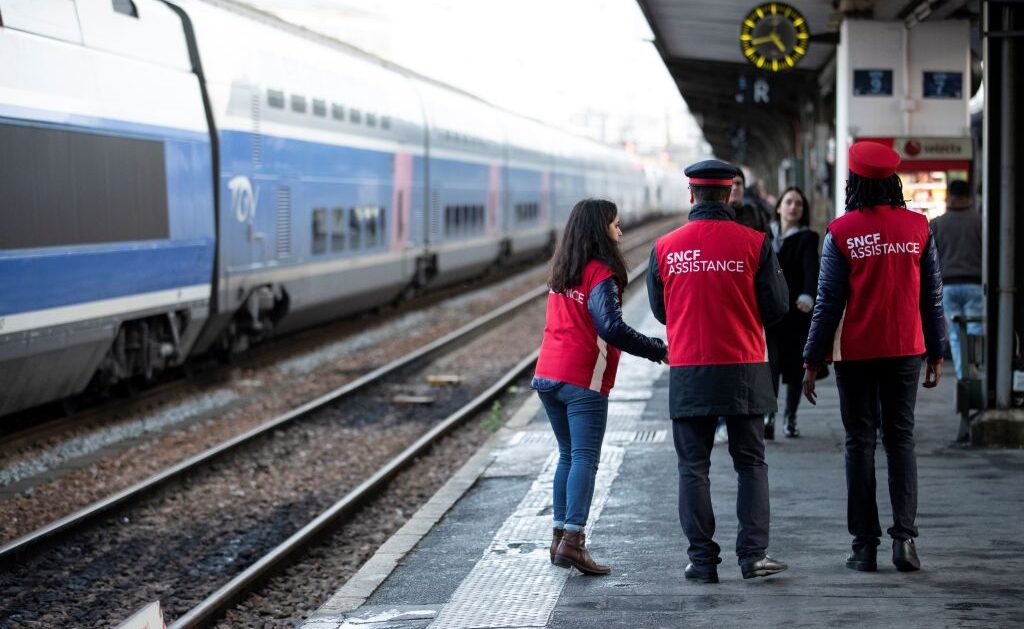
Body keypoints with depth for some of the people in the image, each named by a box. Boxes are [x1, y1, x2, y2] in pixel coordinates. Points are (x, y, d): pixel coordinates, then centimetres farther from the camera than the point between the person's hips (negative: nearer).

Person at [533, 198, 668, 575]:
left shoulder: (561, 273, 14)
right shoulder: (600, 275, -11)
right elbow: (612, 328, -21)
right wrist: (658, 350, -15)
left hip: (548, 375, 8)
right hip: (582, 381, -8)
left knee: (568, 456, 14)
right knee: (585, 459, -8)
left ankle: (560, 535, 12)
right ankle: (572, 539, -17)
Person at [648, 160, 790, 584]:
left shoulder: (665, 248, -1)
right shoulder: (754, 244, -6)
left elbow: (659, 310, 9)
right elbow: (777, 306, -1)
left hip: (688, 372, 1)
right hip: (744, 369, -1)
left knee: (693, 467, 8)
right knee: (750, 463, 10)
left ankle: (702, 560, 5)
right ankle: (753, 554, 4)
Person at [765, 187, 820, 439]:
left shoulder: (807, 238, -2)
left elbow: (811, 269, -18)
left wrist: (808, 296, -36)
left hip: (796, 311, -1)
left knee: (795, 365, 4)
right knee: (772, 362, -11)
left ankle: (790, 418, 18)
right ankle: (769, 415, -12)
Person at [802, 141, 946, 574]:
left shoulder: (842, 232, -8)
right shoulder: (918, 227, 0)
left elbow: (829, 302, -7)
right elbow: (932, 295, 4)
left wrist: (812, 361, -1)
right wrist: (936, 354, 12)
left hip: (856, 353, -2)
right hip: (906, 350, 2)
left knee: (860, 443, 5)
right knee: (901, 439, 9)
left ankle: (865, 545, 5)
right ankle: (904, 535, -4)